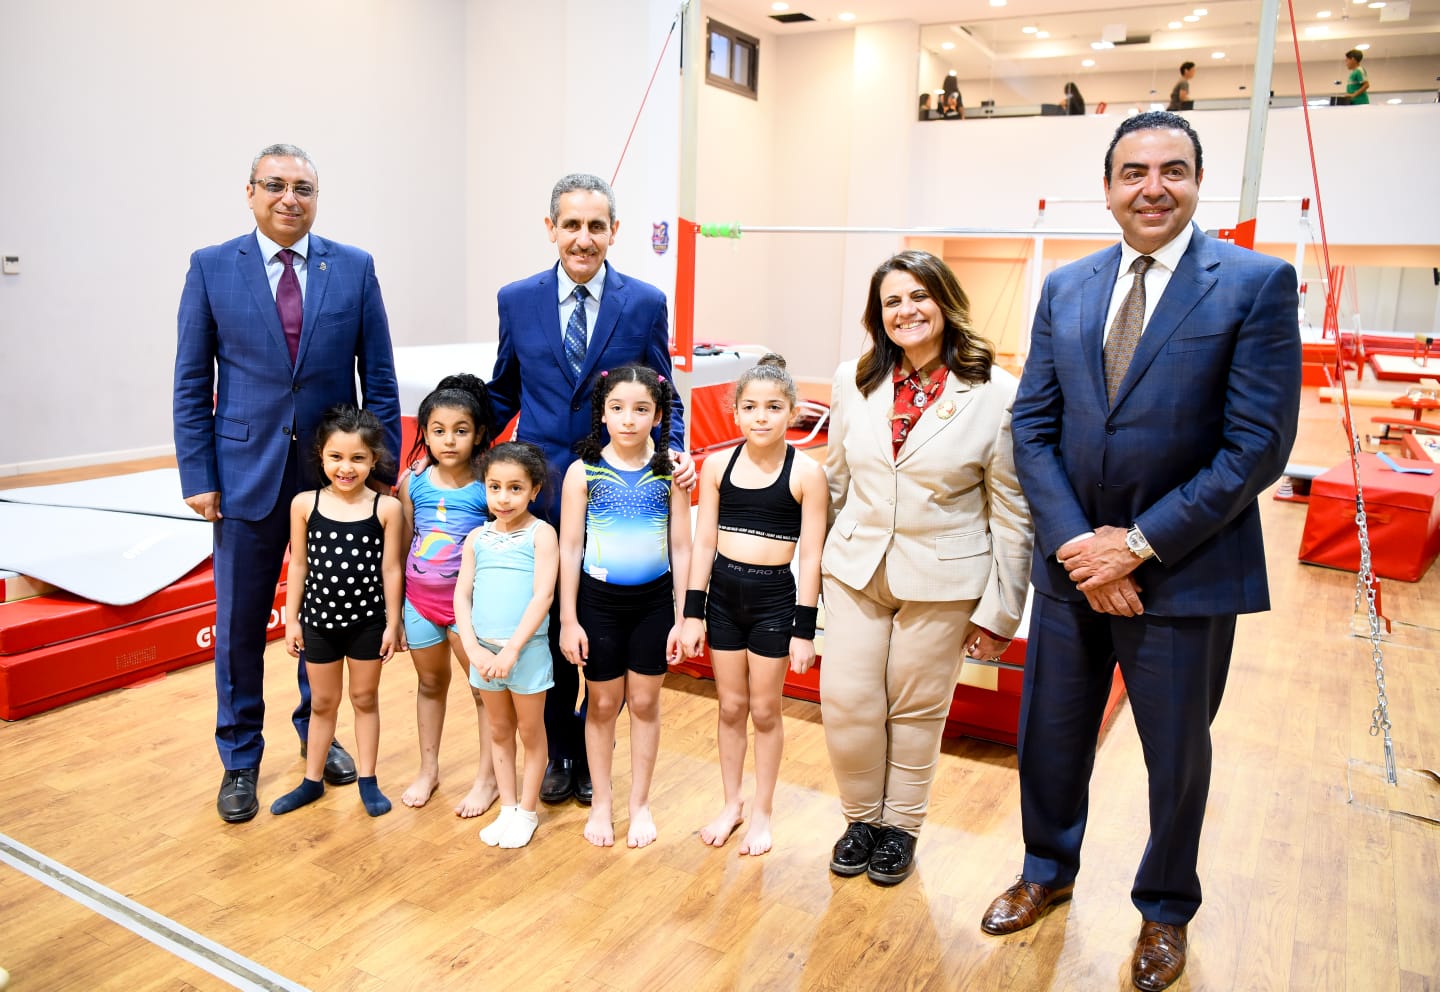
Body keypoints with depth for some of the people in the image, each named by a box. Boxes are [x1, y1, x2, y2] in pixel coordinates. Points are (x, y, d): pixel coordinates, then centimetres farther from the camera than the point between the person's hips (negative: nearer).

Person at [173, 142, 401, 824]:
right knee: (238, 624, 8)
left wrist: (384, 467, -2)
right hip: (247, 473, 0)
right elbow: (192, 383, 1)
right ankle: (240, 759, 26)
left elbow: (378, 377, 2)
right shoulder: (211, 268, 0)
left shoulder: (354, 267, 1)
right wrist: (197, 477, -4)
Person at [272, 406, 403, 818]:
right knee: (322, 702, 17)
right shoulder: (304, 504, -8)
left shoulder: (386, 508, -12)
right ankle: (312, 780, 33)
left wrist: (392, 622, -4)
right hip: (319, 619, 1)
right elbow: (298, 565, -1)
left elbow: (390, 569, -7)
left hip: (367, 620, -1)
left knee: (365, 698, 14)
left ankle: (367, 780, 28)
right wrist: (291, 619, 1)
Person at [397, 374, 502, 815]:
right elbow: (402, 546, 5)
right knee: (430, 683, 19)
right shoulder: (413, 481, -2)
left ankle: (487, 778, 20)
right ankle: (428, 769, 35)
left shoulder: (487, 486, -11)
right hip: (420, 600, 4)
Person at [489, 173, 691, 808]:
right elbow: (504, 393, 14)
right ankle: (556, 752, 29)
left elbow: (663, 397, 4)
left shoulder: (646, 304, -1)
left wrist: (675, 451, -14)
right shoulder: (517, 300, 4)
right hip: (540, 490, 2)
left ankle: (592, 753, 28)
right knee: (546, 628, 10)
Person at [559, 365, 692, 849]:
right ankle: (601, 801, 30)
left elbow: (681, 546, -1)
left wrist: (682, 617, -2)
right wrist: (568, 619, -6)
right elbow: (569, 547, -5)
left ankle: (640, 802, 29)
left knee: (645, 701, 12)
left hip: (654, 599, 1)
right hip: (599, 598, -1)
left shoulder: (670, 469, -5)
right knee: (603, 703, 12)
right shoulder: (583, 470, -7)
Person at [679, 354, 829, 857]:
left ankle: (762, 811, 29)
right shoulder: (717, 465, -2)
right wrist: (693, 612, 1)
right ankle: (731, 803, 33)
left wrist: (804, 630, -8)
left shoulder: (806, 473, -10)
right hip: (723, 594, 3)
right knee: (731, 706, 14)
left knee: (764, 709, 10)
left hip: (774, 598, -2)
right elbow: (704, 542, 2)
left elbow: (810, 556, -8)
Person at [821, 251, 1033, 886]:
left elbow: (1012, 514, -7)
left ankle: (901, 826, 34)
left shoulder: (996, 393, -10)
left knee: (917, 709, 11)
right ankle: (861, 818, 28)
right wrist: (819, 558, 14)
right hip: (856, 569, 3)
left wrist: (998, 612, -6)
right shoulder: (854, 382, 1)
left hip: (941, 579, -3)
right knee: (845, 702, 2)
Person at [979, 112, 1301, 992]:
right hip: (1072, 561, 4)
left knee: (1177, 755, 15)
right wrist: (1075, 542, -11)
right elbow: (1032, 425, 1)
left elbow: (1259, 443, -14)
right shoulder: (1065, 289, 4)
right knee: (1050, 735, 17)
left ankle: (1166, 910, 40)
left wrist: (1140, 543, -16)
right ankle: (1048, 872, 43)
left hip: (1185, 572, -3)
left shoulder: (1257, 284, -8)